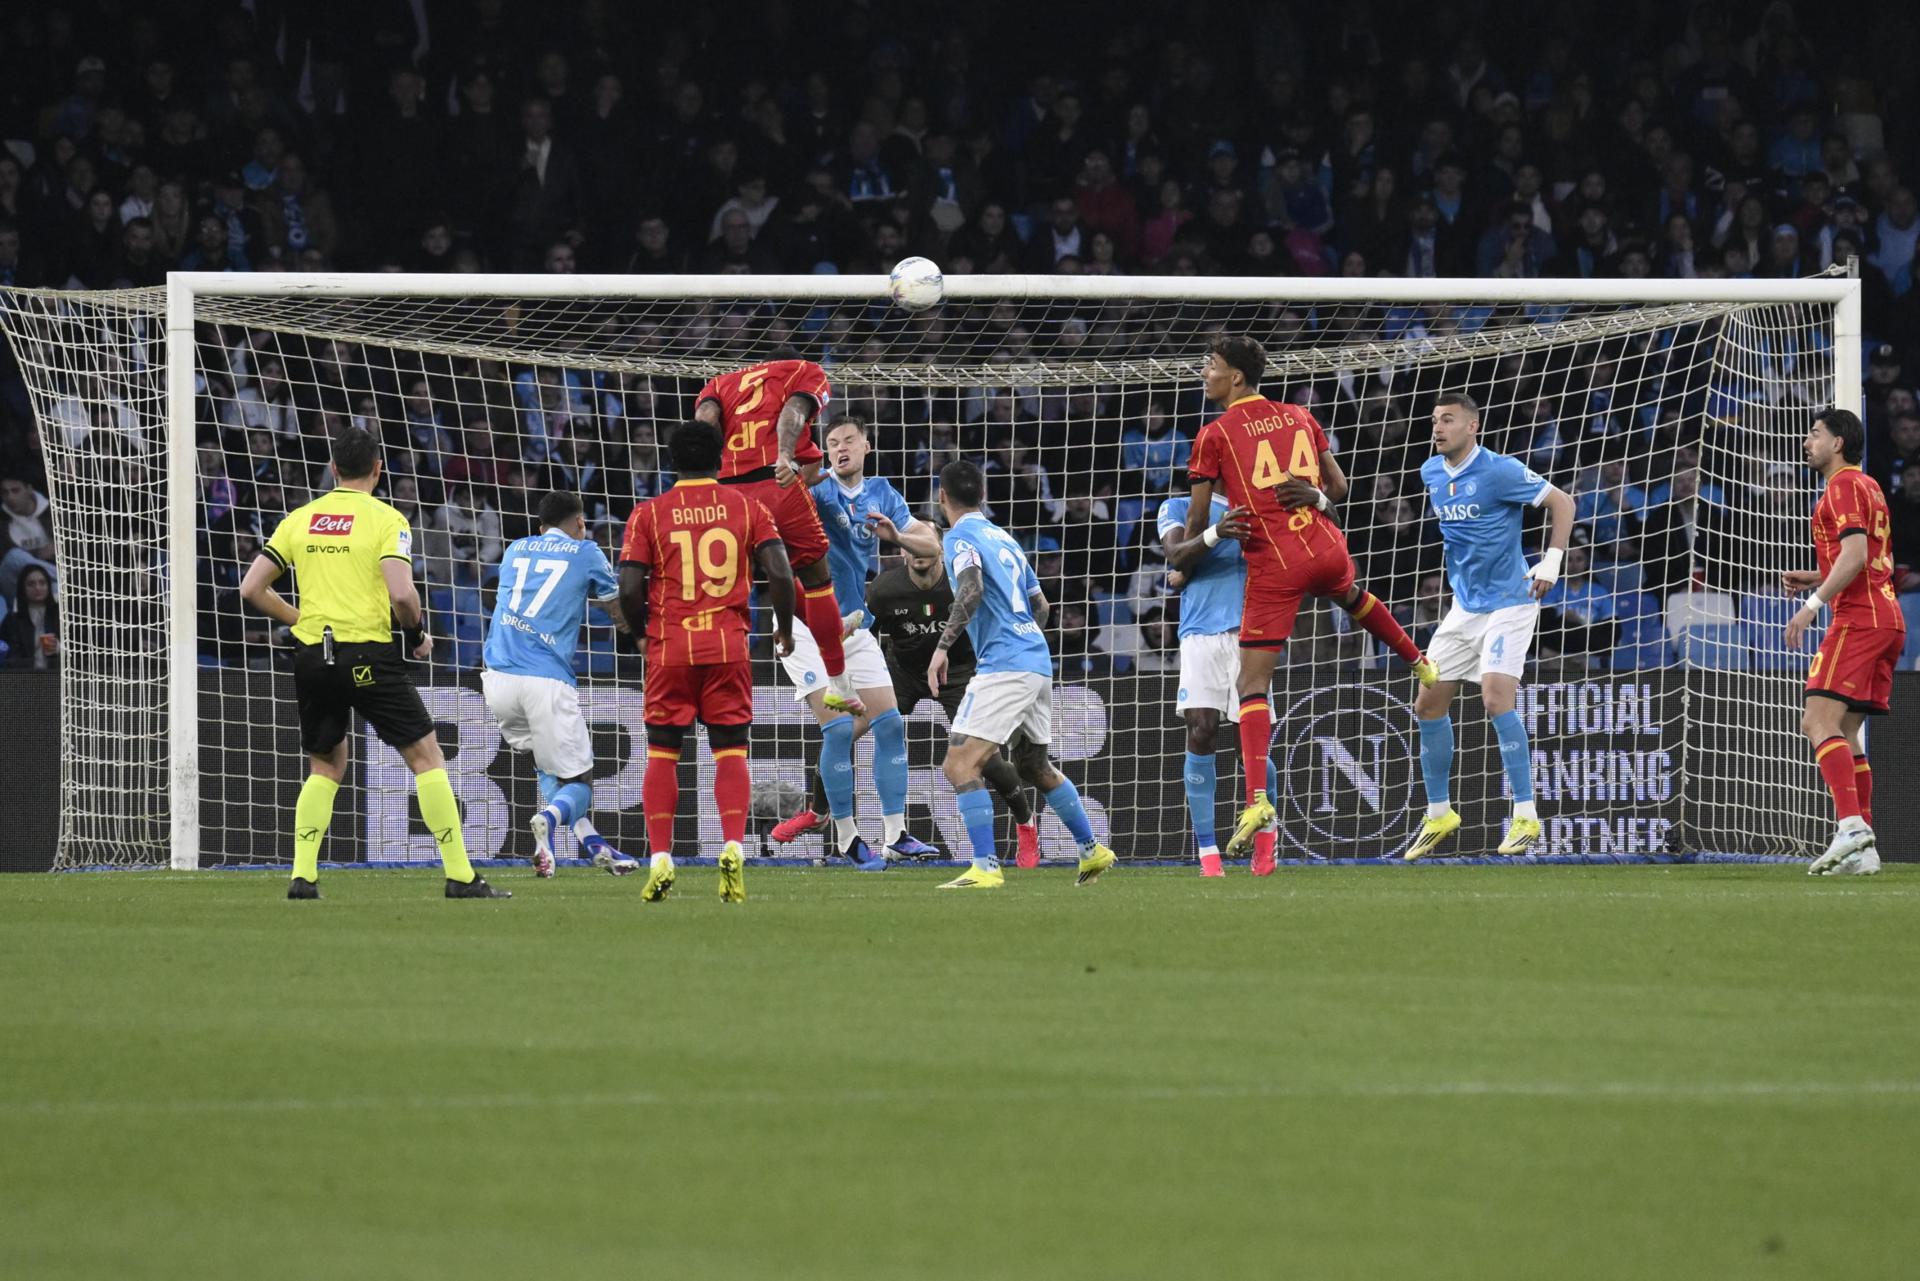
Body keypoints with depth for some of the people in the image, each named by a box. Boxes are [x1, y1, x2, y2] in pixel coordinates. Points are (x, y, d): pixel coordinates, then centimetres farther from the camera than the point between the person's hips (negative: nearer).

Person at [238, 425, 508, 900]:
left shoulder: (299, 519, 9)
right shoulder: (386, 520, -5)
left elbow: (251, 588, 7)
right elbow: (401, 593, -17)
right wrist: (418, 633, 2)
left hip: (312, 655, 4)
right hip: (368, 656, -4)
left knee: (325, 767, 19)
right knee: (426, 756, 4)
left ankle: (302, 876, 7)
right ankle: (460, 876, -1)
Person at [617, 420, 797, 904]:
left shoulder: (649, 514, 1)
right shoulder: (746, 506, 3)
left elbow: (629, 590, -5)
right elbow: (780, 574, -5)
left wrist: (643, 631, 14)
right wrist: (784, 629, 10)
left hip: (669, 647, 0)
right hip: (729, 646, 0)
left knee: (663, 753, 7)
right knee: (731, 750, 3)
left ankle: (660, 859, 0)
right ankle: (733, 849, -15)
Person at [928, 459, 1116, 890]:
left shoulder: (960, 538, -5)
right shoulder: (1004, 538, 19)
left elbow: (972, 590, -23)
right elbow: (1041, 605, 23)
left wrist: (943, 645, -24)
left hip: (1004, 666, -9)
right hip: (1037, 659, 9)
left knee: (960, 764, -11)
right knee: (1034, 764, 25)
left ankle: (986, 868, -22)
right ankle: (1093, 851, 31)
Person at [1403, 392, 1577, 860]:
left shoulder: (1499, 471, -17)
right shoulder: (1431, 473, 6)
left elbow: (1562, 501, -12)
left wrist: (1552, 561, -21)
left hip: (1508, 602, -8)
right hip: (1464, 607, 8)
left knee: (1496, 698, -23)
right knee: (1427, 706, 6)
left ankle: (1526, 817, -18)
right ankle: (1439, 814, 21)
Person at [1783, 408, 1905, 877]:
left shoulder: (1845, 485, -6)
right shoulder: (1869, 487, 24)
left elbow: (1855, 554, -18)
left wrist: (1813, 603, -20)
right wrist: (1815, 579, 20)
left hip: (1859, 620, -10)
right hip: (1887, 620, 10)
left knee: (1820, 721, -17)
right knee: (1844, 733, 9)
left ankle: (1852, 826, -32)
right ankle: (1862, 850, 4)